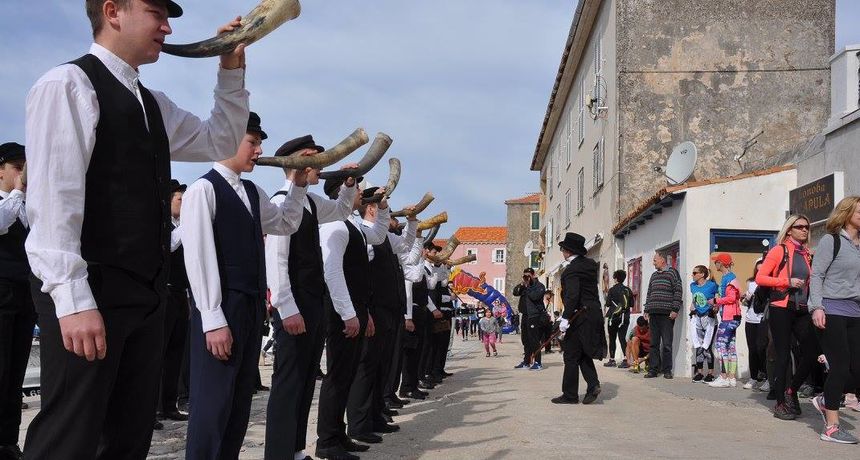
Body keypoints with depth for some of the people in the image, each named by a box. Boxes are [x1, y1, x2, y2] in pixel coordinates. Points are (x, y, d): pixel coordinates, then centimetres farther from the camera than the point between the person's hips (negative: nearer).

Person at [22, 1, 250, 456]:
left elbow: (221, 141, 28)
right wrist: (72, 299, -23)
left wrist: (232, 68, 15)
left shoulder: (153, 104, 18)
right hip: (89, 291, -8)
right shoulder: (68, 84, -8)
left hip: (145, 291, 9)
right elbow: (54, 195, -16)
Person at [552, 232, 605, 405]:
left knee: (571, 356, 0)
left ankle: (570, 395, 5)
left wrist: (565, 318, -24)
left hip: (579, 316, -9)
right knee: (584, 353, 18)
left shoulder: (571, 270, -16)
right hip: (594, 312, 9)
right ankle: (593, 384, 4)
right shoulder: (590, 264, 9)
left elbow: (572, 296, -24)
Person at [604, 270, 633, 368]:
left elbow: (608, 304, -9)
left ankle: (612, 360, 9)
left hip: (614, 317, -3)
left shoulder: (612, 290, -7)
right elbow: (632, 304, 7)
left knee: (612, 339, 6)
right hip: (625, 317, 3)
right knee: (622, 337, 3)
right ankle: (625, 359, -10)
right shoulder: (628, 290, 4)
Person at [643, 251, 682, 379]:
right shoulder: (654, 275, 21)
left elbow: (678, 292, -6)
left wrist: (675, 309, -13)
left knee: (667, 343, -3)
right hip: (653, 314, 6)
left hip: (666, 314, -6)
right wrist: (647, 310, 16)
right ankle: (653, 369, 8)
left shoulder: (672, 273, 1)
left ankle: (667, 370, 2)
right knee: (654, 343, 5)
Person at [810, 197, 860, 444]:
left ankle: (825, 401, 25)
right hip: (832, 312, -6)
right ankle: (831, 428, 1)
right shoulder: (831, 240, -2)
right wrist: (817, 307, -17)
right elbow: (816, 275, -7)